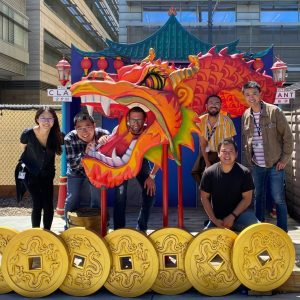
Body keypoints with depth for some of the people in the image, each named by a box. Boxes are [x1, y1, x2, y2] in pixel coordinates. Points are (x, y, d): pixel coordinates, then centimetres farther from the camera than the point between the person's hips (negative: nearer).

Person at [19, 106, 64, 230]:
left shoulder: (57, 136, -18)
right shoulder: (28, 134, -21)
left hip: (47, 175, 2)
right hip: (30, 174, -2)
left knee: (48, 206, -1)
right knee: (37, 204, -7)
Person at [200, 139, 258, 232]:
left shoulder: (244, 172, -12)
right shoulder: (209, 173, -9)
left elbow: (247, 198, -9)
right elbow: (204, 198, -3)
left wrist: (232, 217, -17)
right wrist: (214, 220, -10)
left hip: (239, 213, -2)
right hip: (217, 217, 2)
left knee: (251, 222, -32)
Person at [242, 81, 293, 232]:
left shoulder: (274, 111, -9)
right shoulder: (245, 116, 5)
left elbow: (287, 136, -7)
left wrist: (284, 159, -8)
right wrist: (249, 158, 8)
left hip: (275, 165, -4)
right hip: (256, 166, 4)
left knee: (278, 199, -1)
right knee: (258, 197, 13)